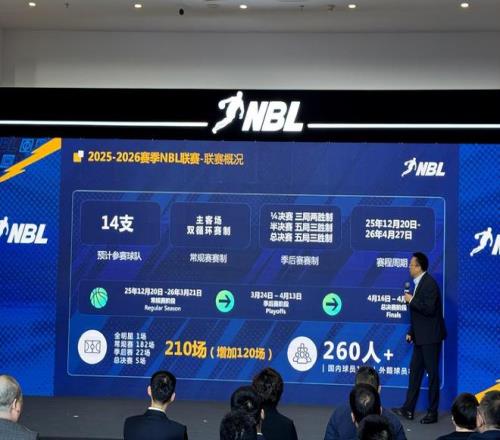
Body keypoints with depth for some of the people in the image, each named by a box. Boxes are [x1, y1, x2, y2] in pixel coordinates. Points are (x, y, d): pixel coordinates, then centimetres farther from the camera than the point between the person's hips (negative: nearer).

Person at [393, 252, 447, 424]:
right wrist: (411, 332, 15)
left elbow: (429, 309, -26)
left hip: (430, 337, -9)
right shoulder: (419, 283, 12)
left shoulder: (429, 283, -17)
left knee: (432, 372, -1)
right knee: (415, 371, 11)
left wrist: (411, 300, -15)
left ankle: (433, 412, 6)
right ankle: (408, 409, 17)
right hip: (420, 337, 9)